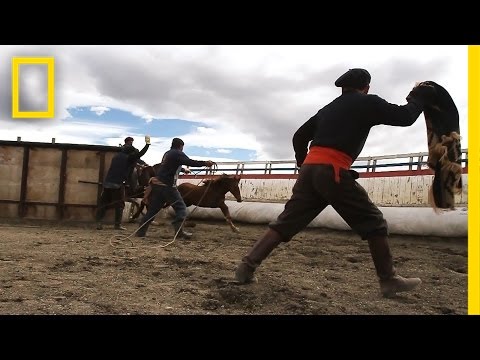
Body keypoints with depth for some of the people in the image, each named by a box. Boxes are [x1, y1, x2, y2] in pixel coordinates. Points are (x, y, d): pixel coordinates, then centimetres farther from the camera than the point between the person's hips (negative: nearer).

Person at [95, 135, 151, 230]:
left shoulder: (116, 156, 16)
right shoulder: (128, 158, -2)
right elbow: (140, 154, -1)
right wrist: (147, 143, 9)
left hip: (107, 183, 6)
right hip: (118, 184, -6)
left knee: (103, 203, 10)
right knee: (119, 204, 4)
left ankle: (99, 222, 5)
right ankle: (118, 224, 1)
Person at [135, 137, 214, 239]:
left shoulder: (167, 153, 21)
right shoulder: (178, 153, -5)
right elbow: (190, 162, -20)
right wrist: (205, 163, -15)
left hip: (156, 184, 8)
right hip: (167, 186, -8)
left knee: (153, 209, 13)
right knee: (180, 207, 1)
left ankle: (140, 232, 15)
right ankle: (179, 231, -7)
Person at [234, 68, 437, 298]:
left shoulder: (327, 109, 27)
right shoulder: (367, 103, 11)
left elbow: (299, 137, 26)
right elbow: (404, 117, 10)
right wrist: (418, 98, 29)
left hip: (309, 169, 6)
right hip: (332, 172, -6)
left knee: (286, 223, 7)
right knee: (373, 223, 8)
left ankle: (247, 265, 1)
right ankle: (388, 280, 13)